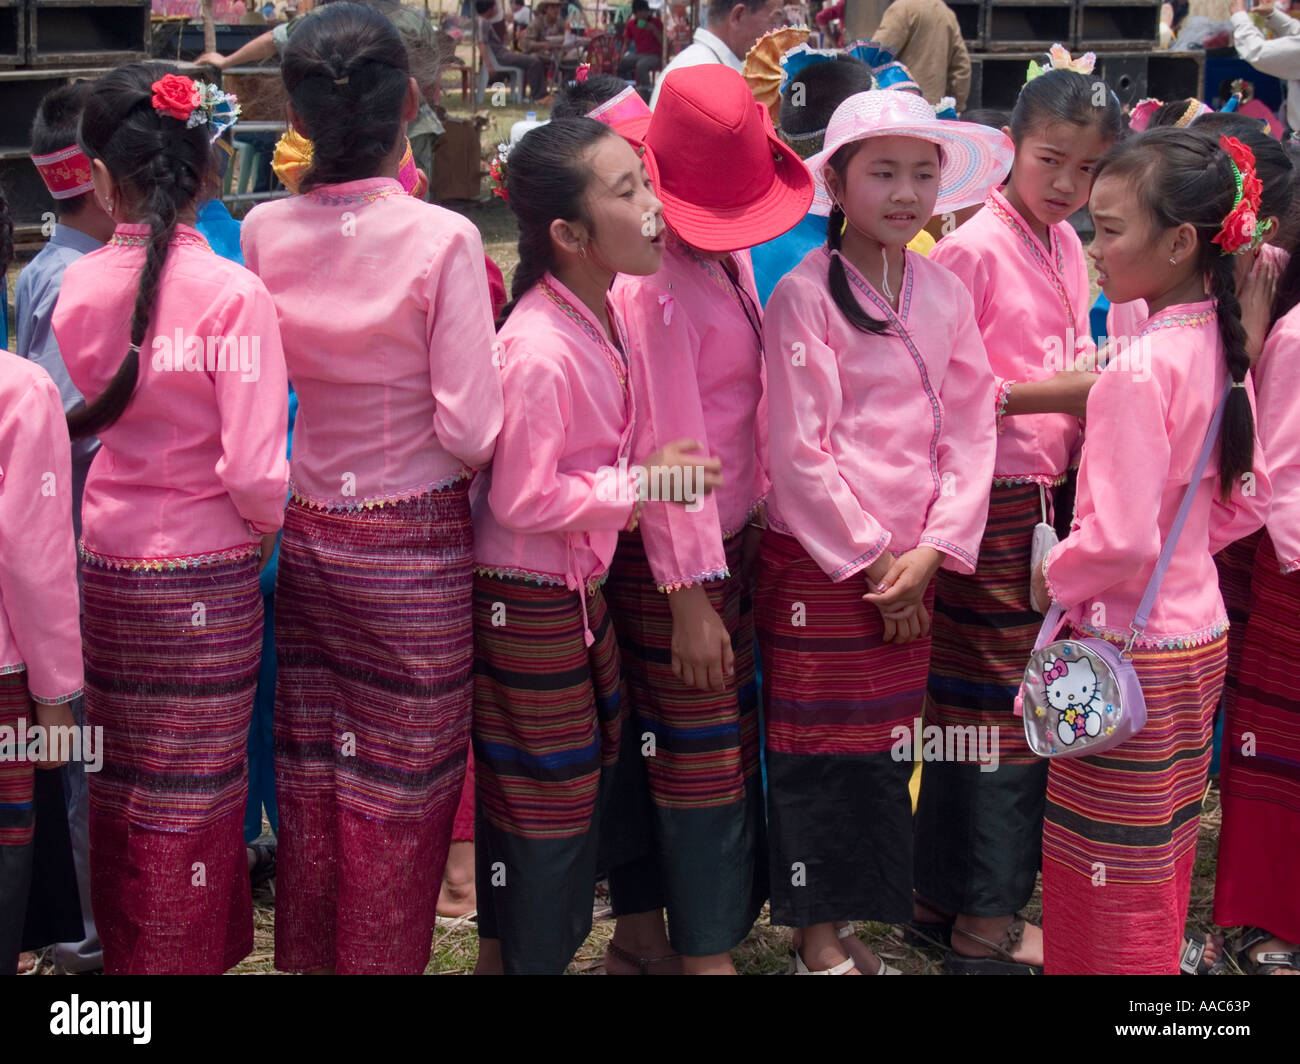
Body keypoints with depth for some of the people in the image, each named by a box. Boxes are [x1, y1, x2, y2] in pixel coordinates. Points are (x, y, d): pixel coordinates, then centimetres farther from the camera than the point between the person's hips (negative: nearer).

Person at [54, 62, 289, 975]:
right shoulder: (233, 294, -16)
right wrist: (267, 526, 1)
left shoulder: (77, 286, -3)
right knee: (194, 798, 9)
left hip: (105, 564, 4)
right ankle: (188, 952, 21)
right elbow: (255, 475, -18)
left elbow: (86, 413, 8)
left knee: (121, 787, 18)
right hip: (204, 576, -4)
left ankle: (122, 947, 33)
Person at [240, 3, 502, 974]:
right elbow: (470, 430, -17)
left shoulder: (265, 232, -4)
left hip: (307, 535, 5)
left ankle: (310, 955, 32)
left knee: (311, 778, 17)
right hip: (416, 544, -4)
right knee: (402, 794, 10)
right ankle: (382, 958, 22)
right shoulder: (443, 240, -16)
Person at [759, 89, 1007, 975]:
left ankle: (851, 926, 27)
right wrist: (867, 561, -12)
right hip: (819, 562, -5)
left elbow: (969, 430, 3)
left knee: (885, 749, 12)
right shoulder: (805, 295, -10)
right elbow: (798, 449, -13)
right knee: (816, 748, 4)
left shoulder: (945, 294, 5)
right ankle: (815, 938, 18)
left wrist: (931, 551, -8)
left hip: (911, 567, 5)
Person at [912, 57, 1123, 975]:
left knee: (1010, 703, 13)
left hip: (1051, 494, 8)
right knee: (1001, 710, 0)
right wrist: (1050, 394, -18)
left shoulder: (1066, 246, 11)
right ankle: (983, 926, 13)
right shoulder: (973, 249, -13)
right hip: (989, 501, -8)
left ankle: (946, 897, 26)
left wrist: (1093, 389, 4)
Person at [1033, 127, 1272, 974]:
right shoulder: (1220, 349, 3)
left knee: (1106, 882, 5)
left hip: (1128, 650, -9)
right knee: (1163, 864, 21)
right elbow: (1250, 498, 14)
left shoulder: (1139, 372, -22)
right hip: (1200, 635, 9)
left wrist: (1054, 576, -7)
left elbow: (1119, 539, -25)